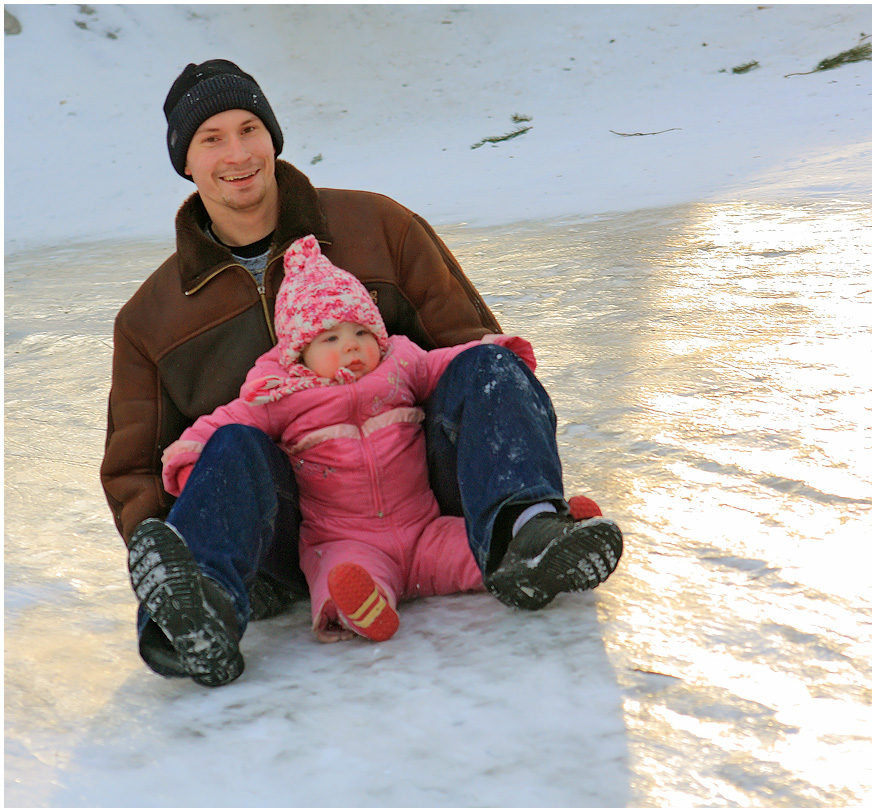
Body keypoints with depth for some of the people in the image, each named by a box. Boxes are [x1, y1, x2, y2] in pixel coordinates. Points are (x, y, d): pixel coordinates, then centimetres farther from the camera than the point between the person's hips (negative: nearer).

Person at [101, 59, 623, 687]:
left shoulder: (376, 226, 9)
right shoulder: (149, 319, 13)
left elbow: (468, 342, 8)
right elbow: (133, 468, 17)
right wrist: (154, 539, -8)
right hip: (288, 534, 0)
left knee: (488, 370, -24)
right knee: (237, 443, -32)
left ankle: (520, 540, -52)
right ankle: (199, 616, -60)